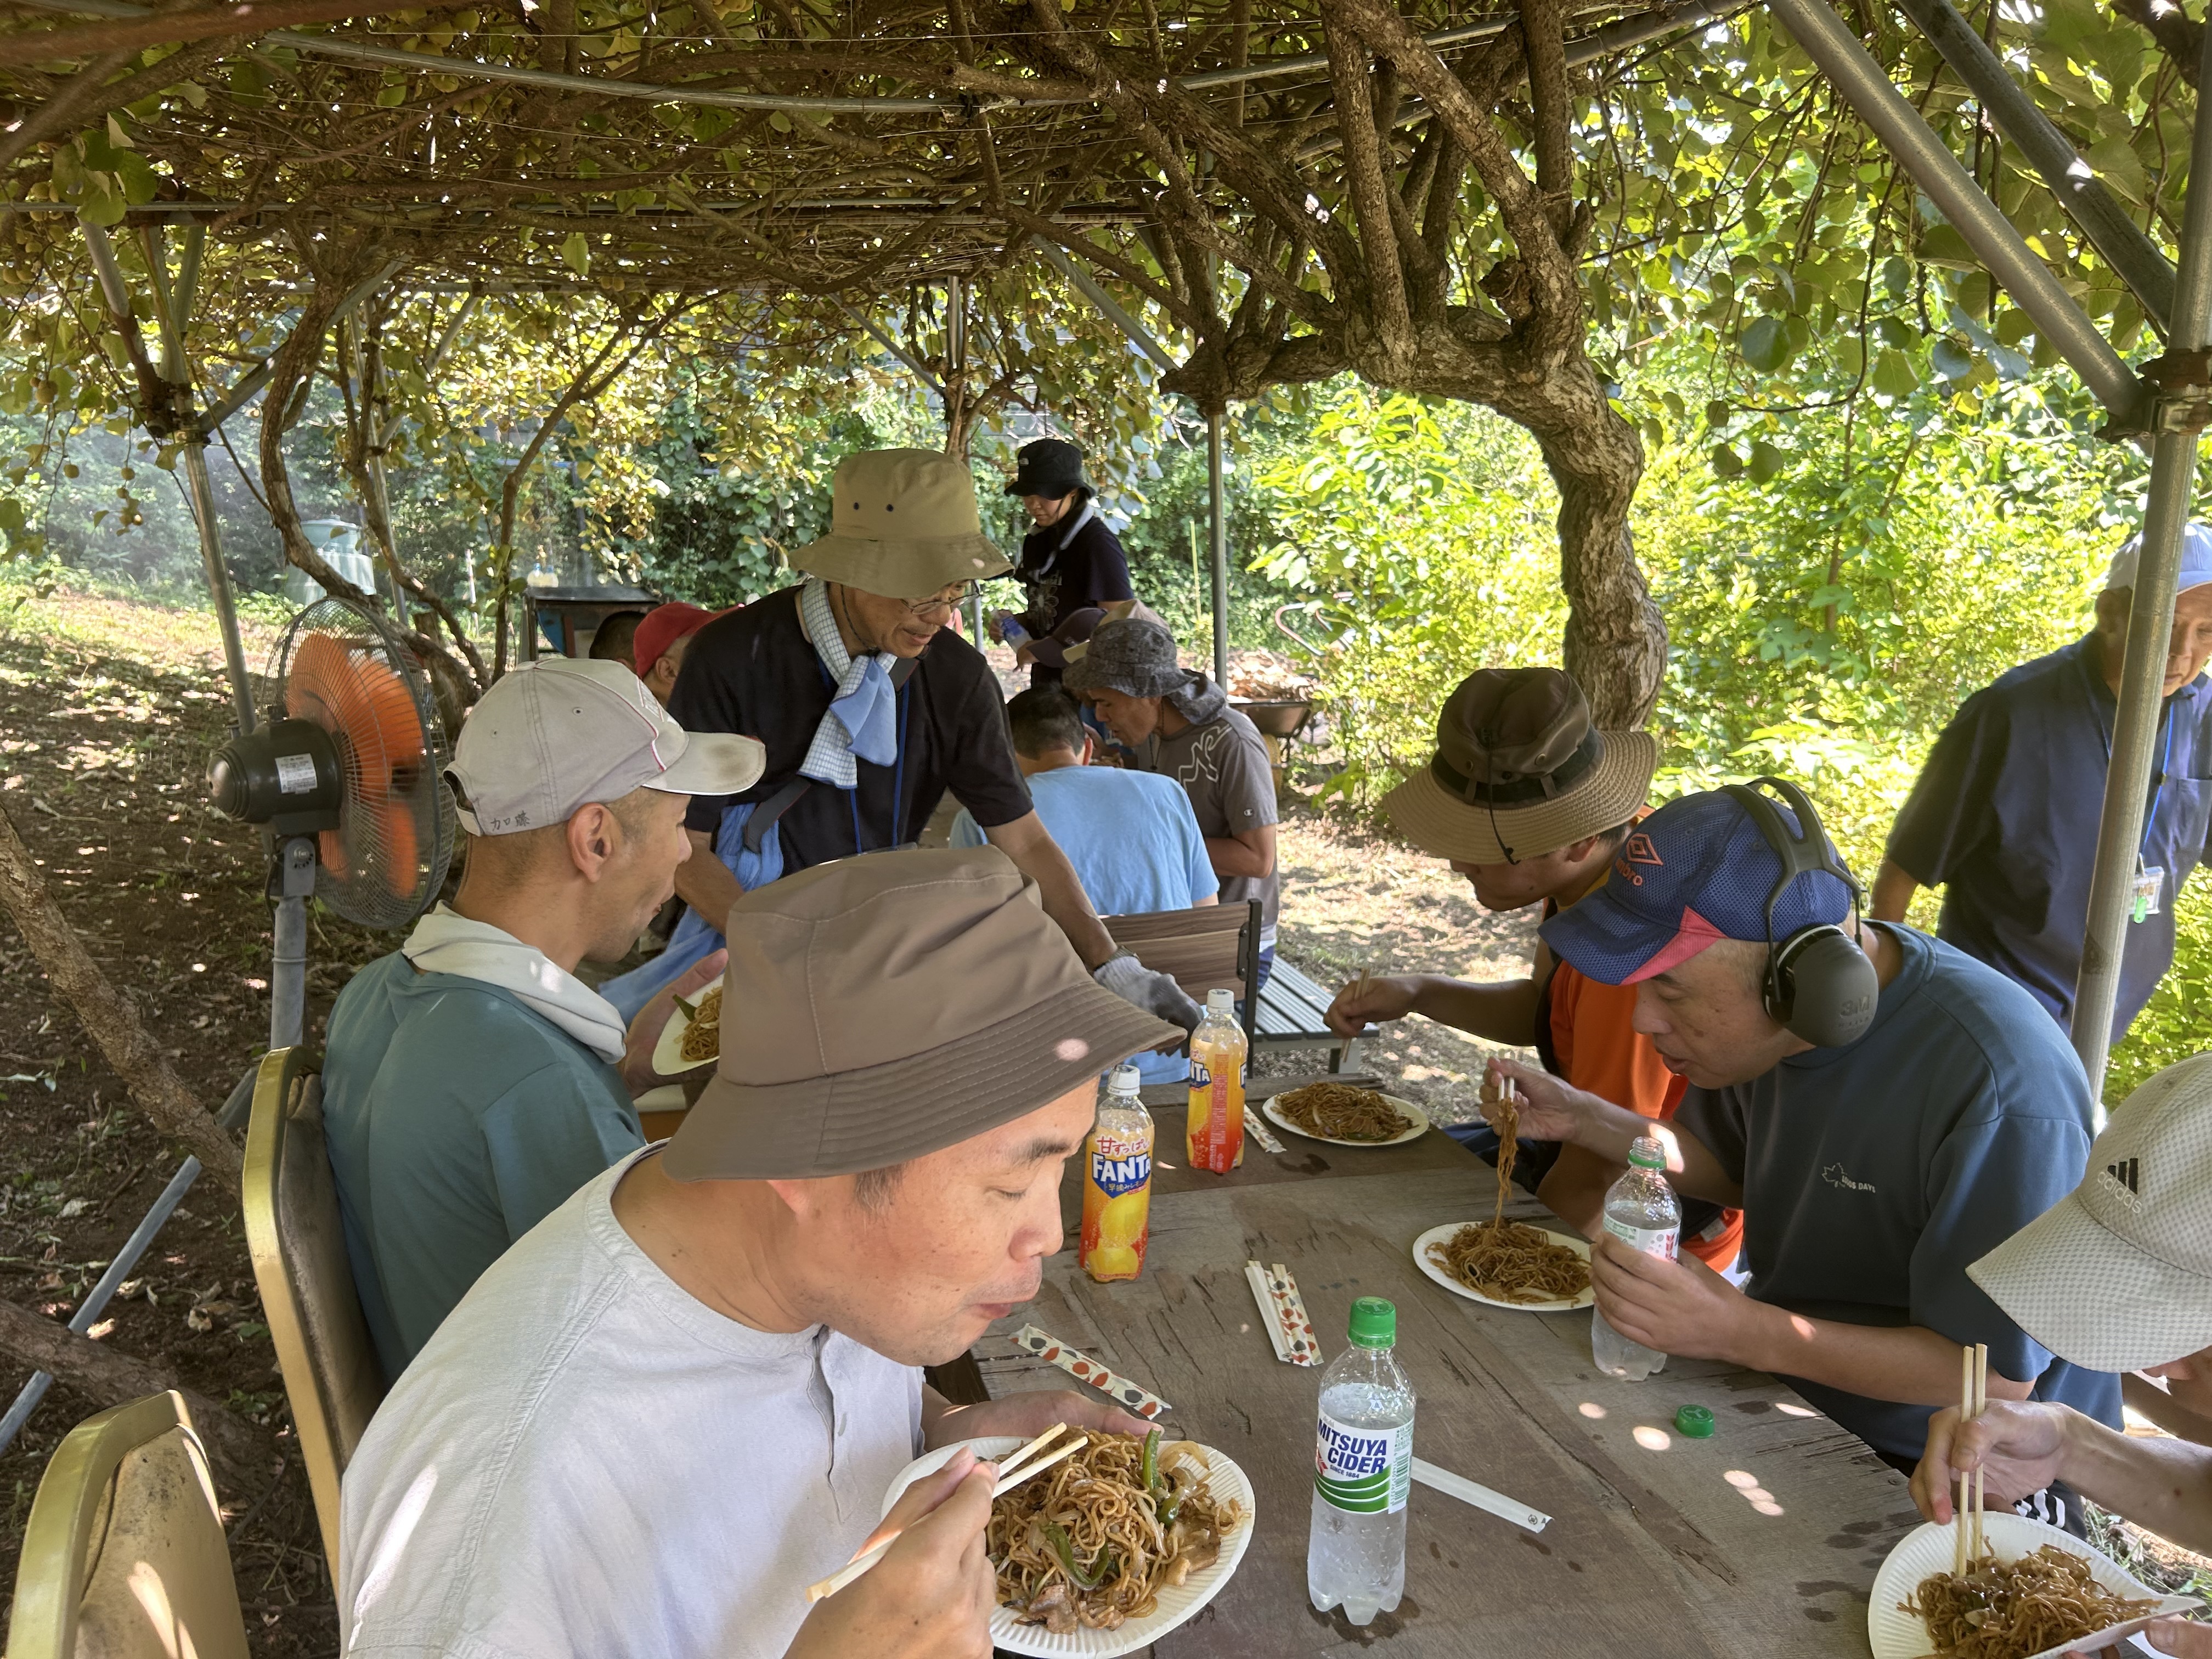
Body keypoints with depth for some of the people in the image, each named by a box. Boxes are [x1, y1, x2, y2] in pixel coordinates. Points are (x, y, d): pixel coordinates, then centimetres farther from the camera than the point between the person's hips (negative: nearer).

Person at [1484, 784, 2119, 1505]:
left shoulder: (2003, 1092, -31)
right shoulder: (1777, 1015, -6)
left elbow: (1996, 1374, -24)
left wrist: (1744, 1331, -32)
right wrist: (1581, 1118, -2)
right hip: (1795, 1393, 7)